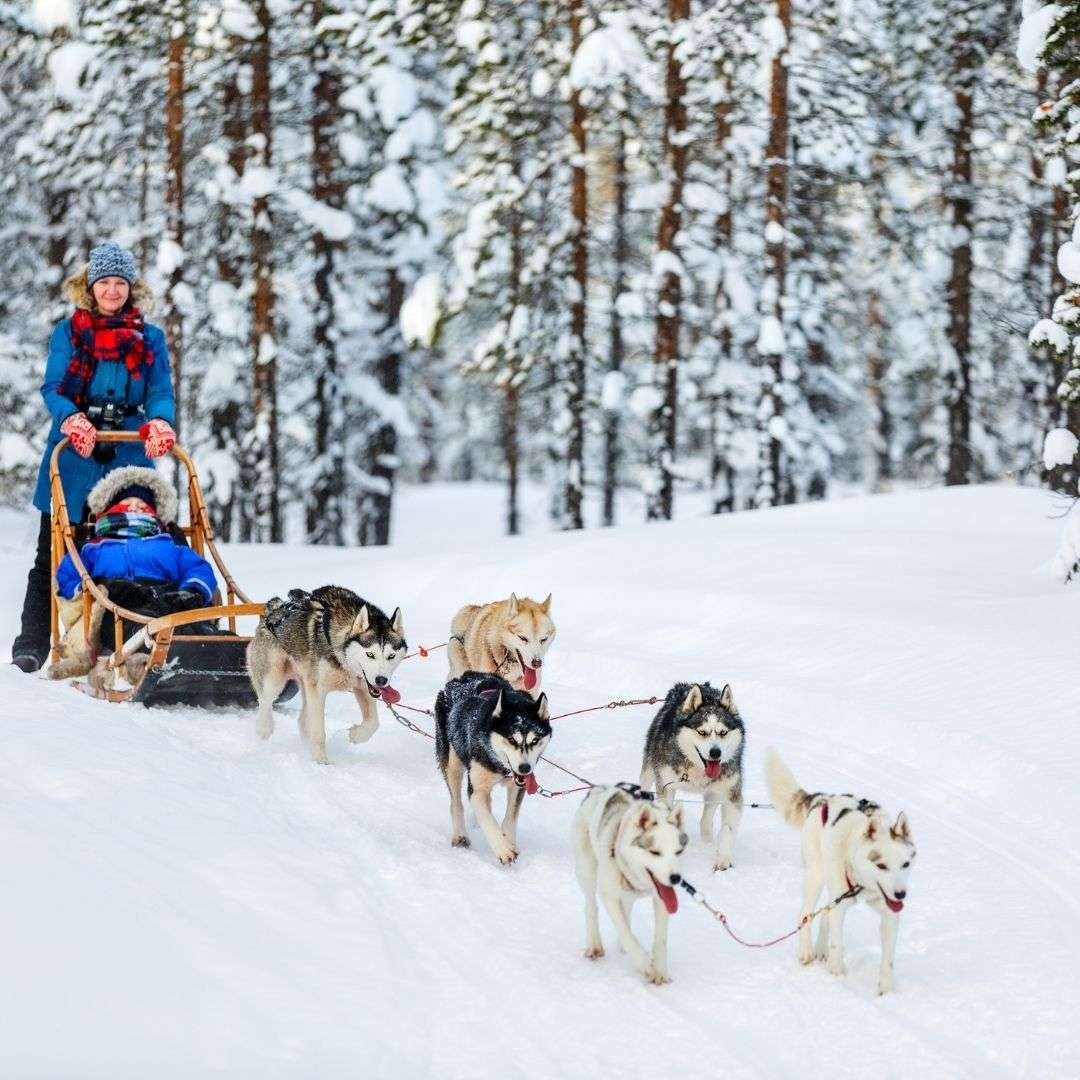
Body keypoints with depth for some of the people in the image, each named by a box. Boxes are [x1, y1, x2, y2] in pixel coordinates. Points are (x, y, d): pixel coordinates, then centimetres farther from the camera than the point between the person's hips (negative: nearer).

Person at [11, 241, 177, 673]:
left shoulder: (149, 338, 10)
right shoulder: (69, 332, 7)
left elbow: (160, 393, 2)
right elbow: (52, 388, -3)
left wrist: (159, 422, -21)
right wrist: (72, 419, -24)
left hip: (128, 458, 1)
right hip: (72, 457, -1)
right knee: (53, 554, 3)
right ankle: (31, 645, 8)